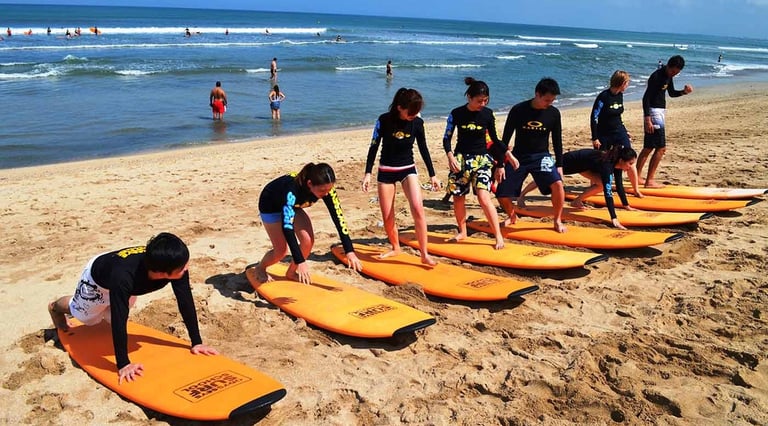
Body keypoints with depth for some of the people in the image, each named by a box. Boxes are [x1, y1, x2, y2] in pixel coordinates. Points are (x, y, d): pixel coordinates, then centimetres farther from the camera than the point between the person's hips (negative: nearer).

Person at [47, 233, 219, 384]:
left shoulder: (175, 263, -39)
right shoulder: (123, 277, -52)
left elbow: (186, 302, -29)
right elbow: (119, 321, -46)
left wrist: (197, 342, -26)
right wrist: (123, 364, -44)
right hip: (97, 278, -4)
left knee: (110, 316, 30)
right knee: (82, 312, 28)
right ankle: (55, 307, 59)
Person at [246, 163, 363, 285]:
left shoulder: (326, 188, -28)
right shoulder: (292, 190, -43)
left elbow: (338, 218, -25)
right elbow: (287, 226, -47)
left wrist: (350, 251, -31)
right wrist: (300, 261, -50)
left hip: (294, 205, 5)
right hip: (270, 205, -5)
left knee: (308, 241, -10)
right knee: (281, 249, -10)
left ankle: (291, 273, 15)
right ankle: (257, 270, 19)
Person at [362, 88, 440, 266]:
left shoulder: (417, 122, -8)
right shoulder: (384, 120, -13)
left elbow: (423, 149, 4)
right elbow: (373, 147, -5)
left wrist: (432, 175, 7)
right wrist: (368, 173, -9)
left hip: (408, 169, 0)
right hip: (386, 171, 0)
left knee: (418, 208, -19)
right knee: (387, 216, 3)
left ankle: (424, 254, -14)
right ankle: (395, 248, 29)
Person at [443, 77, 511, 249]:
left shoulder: (488, 113, -2)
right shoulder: (457, 113, -5)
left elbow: (494, 138, 9)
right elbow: (447, 137, 1)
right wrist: (450, 155, -15)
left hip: (482, 159, -1)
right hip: (460, 158, 1)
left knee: (484, 197, -15)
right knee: (458, 197, 7)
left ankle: (499, 235, -10)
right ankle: (462, 231, 27)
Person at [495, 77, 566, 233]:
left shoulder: (554, 113, -5)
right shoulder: (518, 110, -12)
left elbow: (557, 141, 5)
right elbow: (505, 139, -6)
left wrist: (559, 165, 2)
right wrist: (500, 165, -8)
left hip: (541, 156, 1)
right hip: (518, 157, -1)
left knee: (557, 184, -24)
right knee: (502, 195, -7)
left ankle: (557, 221, -1)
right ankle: (512, 216, 28)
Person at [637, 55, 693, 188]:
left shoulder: (668, 76, 11)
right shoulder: (656, 76, -17)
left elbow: (672, 93, 22)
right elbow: (646, 98, -21)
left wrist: (684, 91, 0)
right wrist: (647, 119, -26)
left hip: (660, 112, 10)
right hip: (653, 113, -10)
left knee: (648, 148, 12)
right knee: (661, 148, -10)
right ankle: (650, 181, -6)